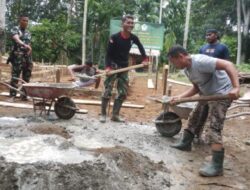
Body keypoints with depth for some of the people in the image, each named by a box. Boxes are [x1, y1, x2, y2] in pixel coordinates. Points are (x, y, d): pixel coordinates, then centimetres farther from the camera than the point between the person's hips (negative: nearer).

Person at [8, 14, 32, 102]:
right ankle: (12, 95, -5)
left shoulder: (28, 33, 19)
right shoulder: (15, 29, 0)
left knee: (26, 77, 6)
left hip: (27, 57, 6)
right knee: (15, 77, -8)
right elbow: (16, 39, -21)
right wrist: (24, 45, -39)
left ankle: (24, 95, 13)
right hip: (17, 56, -6)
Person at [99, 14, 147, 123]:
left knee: (123, 93, 5)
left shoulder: (133, 38, -3)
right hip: (113, 66, -5)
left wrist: (144, 59, 12)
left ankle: (115, 115, 14)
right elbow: (108, 53, -13)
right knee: (107, 91, -6)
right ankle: (103, 114, 7)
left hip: (124, 67, 5)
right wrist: (108, 67, -25)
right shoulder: (115, 37, -16)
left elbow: (140, 47, 18)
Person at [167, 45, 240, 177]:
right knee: (194, 117, 20)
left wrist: (236, 88, -43)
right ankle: (185, 143, 40)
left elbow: (228, 65, -33)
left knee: (214, 127, -15)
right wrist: (180, 97, -6)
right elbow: (196, 88, 8)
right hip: (208, 94, 10)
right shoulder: (186, 69, 3)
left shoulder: (199, 61, -28)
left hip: (222, 93, -10)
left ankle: (217, 166, -11)